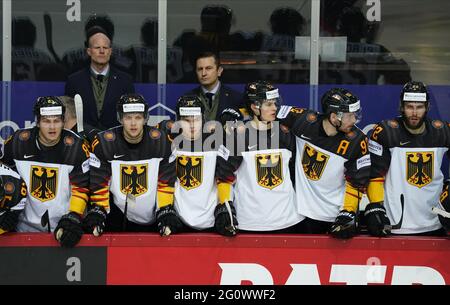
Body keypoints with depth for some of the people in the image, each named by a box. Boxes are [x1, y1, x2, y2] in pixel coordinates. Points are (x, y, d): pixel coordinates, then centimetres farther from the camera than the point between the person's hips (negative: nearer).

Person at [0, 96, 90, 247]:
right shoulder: (18, 141, -7)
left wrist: (74, 218, -21)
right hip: (28, 224, 1)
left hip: (64, 223, -1)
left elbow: (81, 187, -10)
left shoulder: (76, 147, -12)